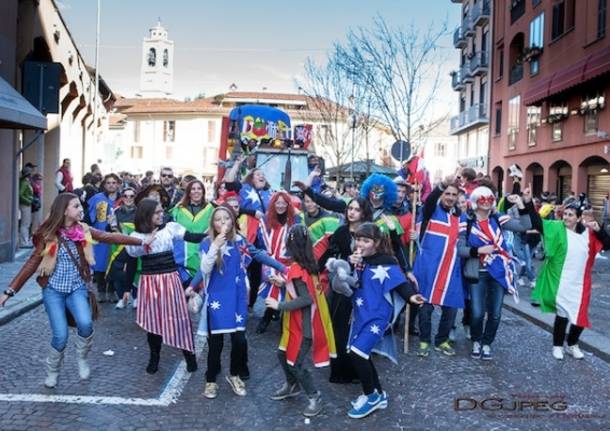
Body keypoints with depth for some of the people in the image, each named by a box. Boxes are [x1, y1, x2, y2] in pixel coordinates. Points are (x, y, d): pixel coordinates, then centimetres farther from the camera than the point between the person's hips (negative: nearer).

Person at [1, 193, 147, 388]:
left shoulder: (84, 231, -2)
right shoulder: (49, 235, -9)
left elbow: (111, 237, -3)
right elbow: (32, 264, -6)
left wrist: (141, 241, -9)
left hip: (76, 288, 2)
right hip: (53, 290, -2)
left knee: (85, 324, -23)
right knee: (61, 336, -9)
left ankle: (82, 358, 8)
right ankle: (52, 371, 22)